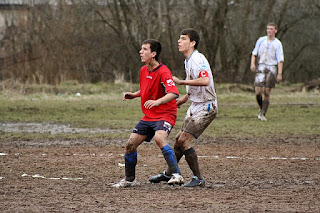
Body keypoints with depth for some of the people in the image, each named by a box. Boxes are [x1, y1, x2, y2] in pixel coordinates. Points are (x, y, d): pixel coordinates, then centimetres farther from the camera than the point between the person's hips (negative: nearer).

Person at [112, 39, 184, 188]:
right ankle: (129, 180, 23)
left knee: (159, 138, -34)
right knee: (130, 144, 5)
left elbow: (173, 93, -31)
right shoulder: (143, 70, 9)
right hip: (148, 116, 8)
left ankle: (176, 175, -32)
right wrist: (134, 95, 9)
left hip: (165, 115, -8)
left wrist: (157, 102, -45)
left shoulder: (163, 72, -18)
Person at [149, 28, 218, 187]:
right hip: (195, 106, 10)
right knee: (179, 140, 15)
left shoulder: (197, 59, -19)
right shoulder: (188, 61, 13)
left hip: (205, 107, -10)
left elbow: (205, 81, -34)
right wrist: (183, 99, 18)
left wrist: (181, 82, -29)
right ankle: (168, 174, 30)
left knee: (184, 140, -15)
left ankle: (198, 179, -8)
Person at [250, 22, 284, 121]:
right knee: (258, 92, -8)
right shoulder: (261, 40, 9)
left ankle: (263, 114, 0)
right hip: (261, 68, 2)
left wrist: (280, 74, -10)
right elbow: (254, 53, 16)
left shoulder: (277, 44, 1)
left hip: (271, 69, -2)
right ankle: (261, 109, 18)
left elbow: (280, 60, -2)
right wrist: (252, 64, -2)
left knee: (267, 92, -5)